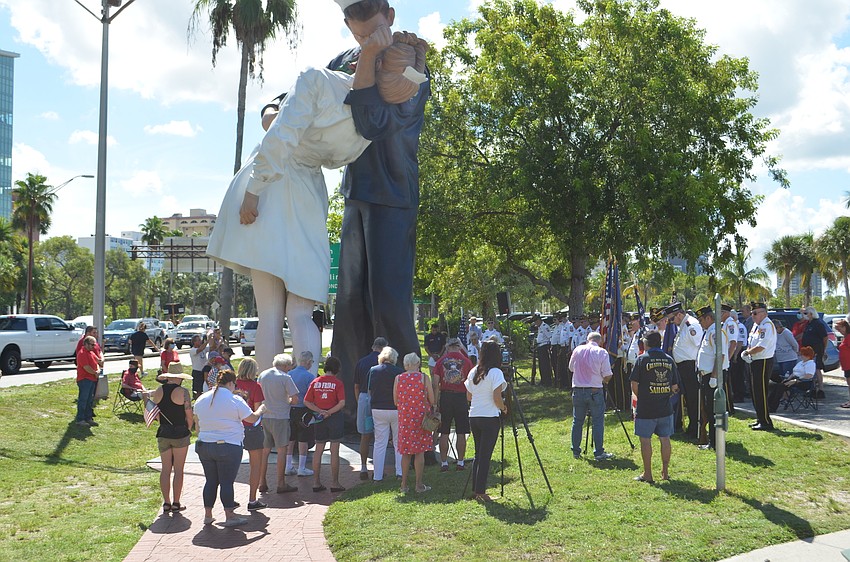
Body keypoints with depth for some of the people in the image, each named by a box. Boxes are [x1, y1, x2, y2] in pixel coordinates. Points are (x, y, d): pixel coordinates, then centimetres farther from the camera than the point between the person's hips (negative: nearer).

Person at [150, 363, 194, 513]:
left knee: (165, 469, 11)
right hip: (180, 433, -4)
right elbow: (190, 416, -11)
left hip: (163, 433, 4)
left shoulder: (158, 391, 1)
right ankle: (176, 503, 9)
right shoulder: (183, 392, -13)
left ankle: (166, 503, 13)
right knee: (178, 469, 5)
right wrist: (188, 429, 7)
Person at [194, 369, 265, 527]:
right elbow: (252, 418, -4)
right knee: (227, 482, 1)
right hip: (228, 447, -5)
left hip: (204, 446, 5)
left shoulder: (201, 400, 6)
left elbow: (197, 420, 18)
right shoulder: (235, 401, -11)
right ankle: (230, 516, 6)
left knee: (211, 480, 14)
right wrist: (261, 409, 15)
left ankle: (207, 515, 20)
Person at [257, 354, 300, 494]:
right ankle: (281, 484, 4)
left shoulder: (262, 375, 7)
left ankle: (262, 482, 17)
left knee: (265, 450, 13)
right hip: (280, 417, -6)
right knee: (282, 450, 2)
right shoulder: (285, 377, -11)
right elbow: (295, 399, -13)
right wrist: (288, 402, 7)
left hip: (264, 417, 6)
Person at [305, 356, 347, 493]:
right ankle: (334, 483, 5)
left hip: (319, 419, 4)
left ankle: (316, 482, 13)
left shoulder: (315, 382, 3)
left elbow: (306, 402, 0)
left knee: (318, 450, 11)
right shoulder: (338, 383, -8)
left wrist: (320, 411, -5)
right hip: (335, 418, -3)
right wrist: (329, 412, -10)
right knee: (334, 451, 2)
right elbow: (342, 403, -18)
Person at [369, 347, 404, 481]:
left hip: (378, 410, 2)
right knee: (399, 442, 12)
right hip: (396, 410, -2)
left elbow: (369, 391, 7)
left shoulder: (372, 371, 0)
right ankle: (400, 472, 13)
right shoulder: (400, 372, -9)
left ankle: (377, 475, 8)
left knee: (379, 443, 7)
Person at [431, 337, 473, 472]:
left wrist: (435, 402, 2)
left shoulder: (441, 361, 2)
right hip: (461, 397, 0)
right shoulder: (466, 361, 1)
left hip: (445, 396, 0)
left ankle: (444, 463, 9)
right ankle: (460, 462, 10)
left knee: (444, 432, 6)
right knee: (461, 433, 7)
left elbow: (435, 384, -2)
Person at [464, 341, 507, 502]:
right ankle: (480, 492, 1)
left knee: (478, 454, 15)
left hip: (473, 417, 6)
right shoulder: (496, 373, -11)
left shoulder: (473, 372, 8)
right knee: (485, 455, -1)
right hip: (490, 418, -6)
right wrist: (503, 407, 2)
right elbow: (497, 398, -16)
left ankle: (475, 490, 18)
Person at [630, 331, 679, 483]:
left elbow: (634, 385, -8)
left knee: (645, 439, 4)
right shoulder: (669, 359, 4)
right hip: (665, 408, 4)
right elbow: (674, 387, 8)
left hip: (646, 409, -4)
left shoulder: (642, 359, -8)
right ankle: (665, 472, 18)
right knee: (665, 439, 11)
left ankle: (647, 474, 8)